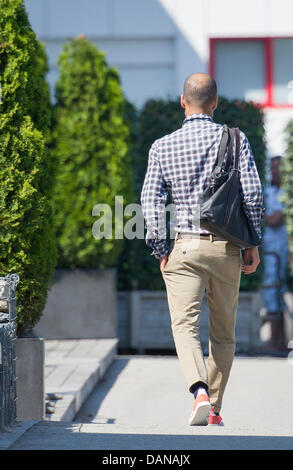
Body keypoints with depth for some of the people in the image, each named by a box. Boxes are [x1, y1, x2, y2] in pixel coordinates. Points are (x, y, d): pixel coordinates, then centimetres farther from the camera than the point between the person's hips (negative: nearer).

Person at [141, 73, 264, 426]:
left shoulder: (162, 147, 3)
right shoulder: (234, 139, 0)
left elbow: (150, 201, -1)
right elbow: (252, 194, -5)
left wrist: (161, 251, 5)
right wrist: (252, 244, 4)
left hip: (184, 246, -1)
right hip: (226, 249, 1)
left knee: (185, 325, -5)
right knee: (223, 333, 12)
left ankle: (200, 391, -29)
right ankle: (214, 410, 17)